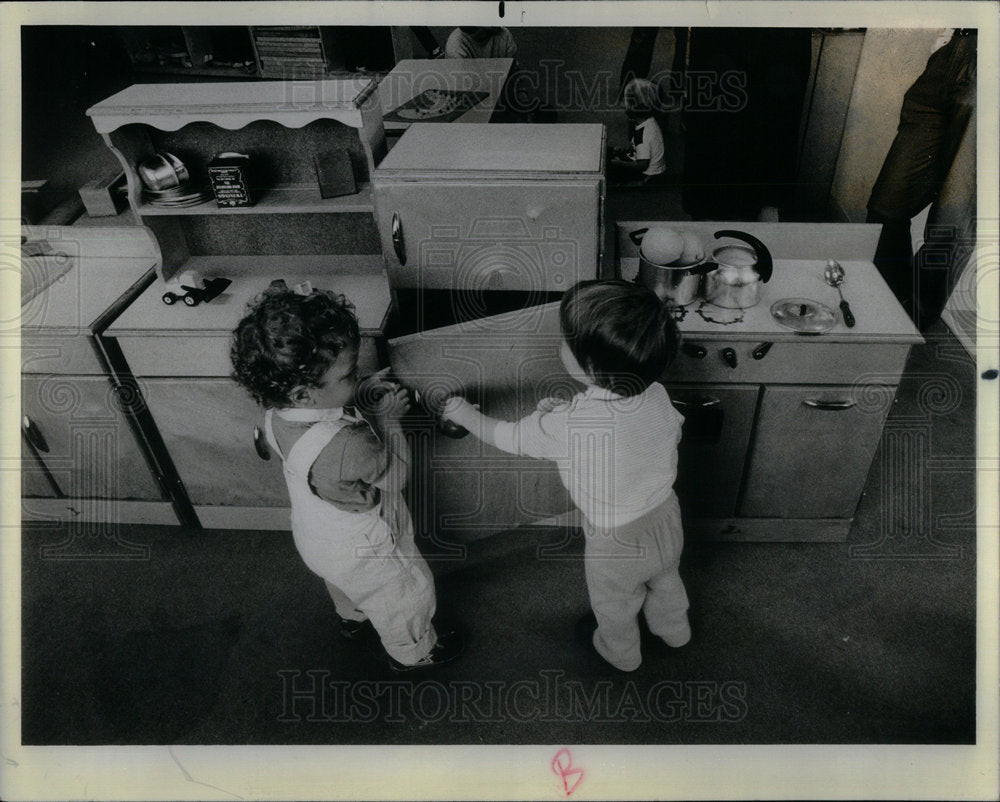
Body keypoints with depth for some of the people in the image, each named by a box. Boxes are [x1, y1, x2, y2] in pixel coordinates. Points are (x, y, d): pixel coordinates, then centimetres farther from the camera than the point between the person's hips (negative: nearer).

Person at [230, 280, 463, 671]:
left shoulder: (278, 412, -21)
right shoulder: (347, 447, -45)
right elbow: (394, 474, -26)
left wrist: (358, 397, -11)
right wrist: (388, 420, -15)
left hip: (316, 534, 7)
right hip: (362, 551, -7)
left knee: (346, 587, 38)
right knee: (406, 596, 23)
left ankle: (353, 619, 67)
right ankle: (413, 651, 50)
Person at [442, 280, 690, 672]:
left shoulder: (565, 426, -38)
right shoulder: (657, 396, -23)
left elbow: (504, 436, -20)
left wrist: (463, 412, 0)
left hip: (615, 543, -4)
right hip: (666, 520, 4)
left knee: (614, 606, 29)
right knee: (665, 581, 36)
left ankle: (620, 652, 59)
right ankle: (675, 631, 65)